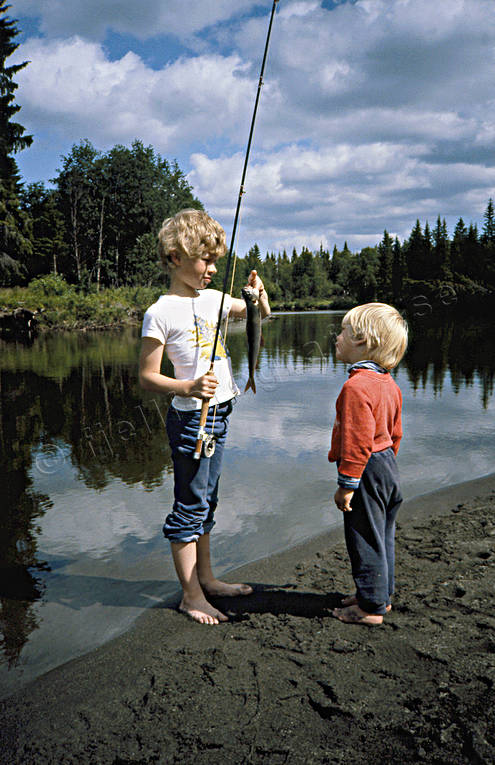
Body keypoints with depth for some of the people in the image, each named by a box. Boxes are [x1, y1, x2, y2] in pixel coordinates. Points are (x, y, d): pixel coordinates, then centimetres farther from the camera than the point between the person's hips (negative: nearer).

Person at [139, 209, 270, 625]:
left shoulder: (213, 298, 8)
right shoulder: (161, 313, -13)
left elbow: (261, 314, 23)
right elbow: (147, 376, -14)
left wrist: (259, 292, 0)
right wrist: (187, 388, -30)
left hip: (219, 412, 8)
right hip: (191, 417, -8)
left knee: (207, 500, 17)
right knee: (190, 505, 2)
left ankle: (205, 578, 31)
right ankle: (191, 595, 15)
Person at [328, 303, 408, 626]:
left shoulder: (356, 386, -23)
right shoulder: (388, 383, 8)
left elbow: (357, 441, -25)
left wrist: (347, 484, -20)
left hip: (367, 470, -10)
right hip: (387, 467, 10)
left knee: (366, 540, 3)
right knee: (381, 536, 20)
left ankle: (371, 607, 17)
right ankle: (381, 594, 35)